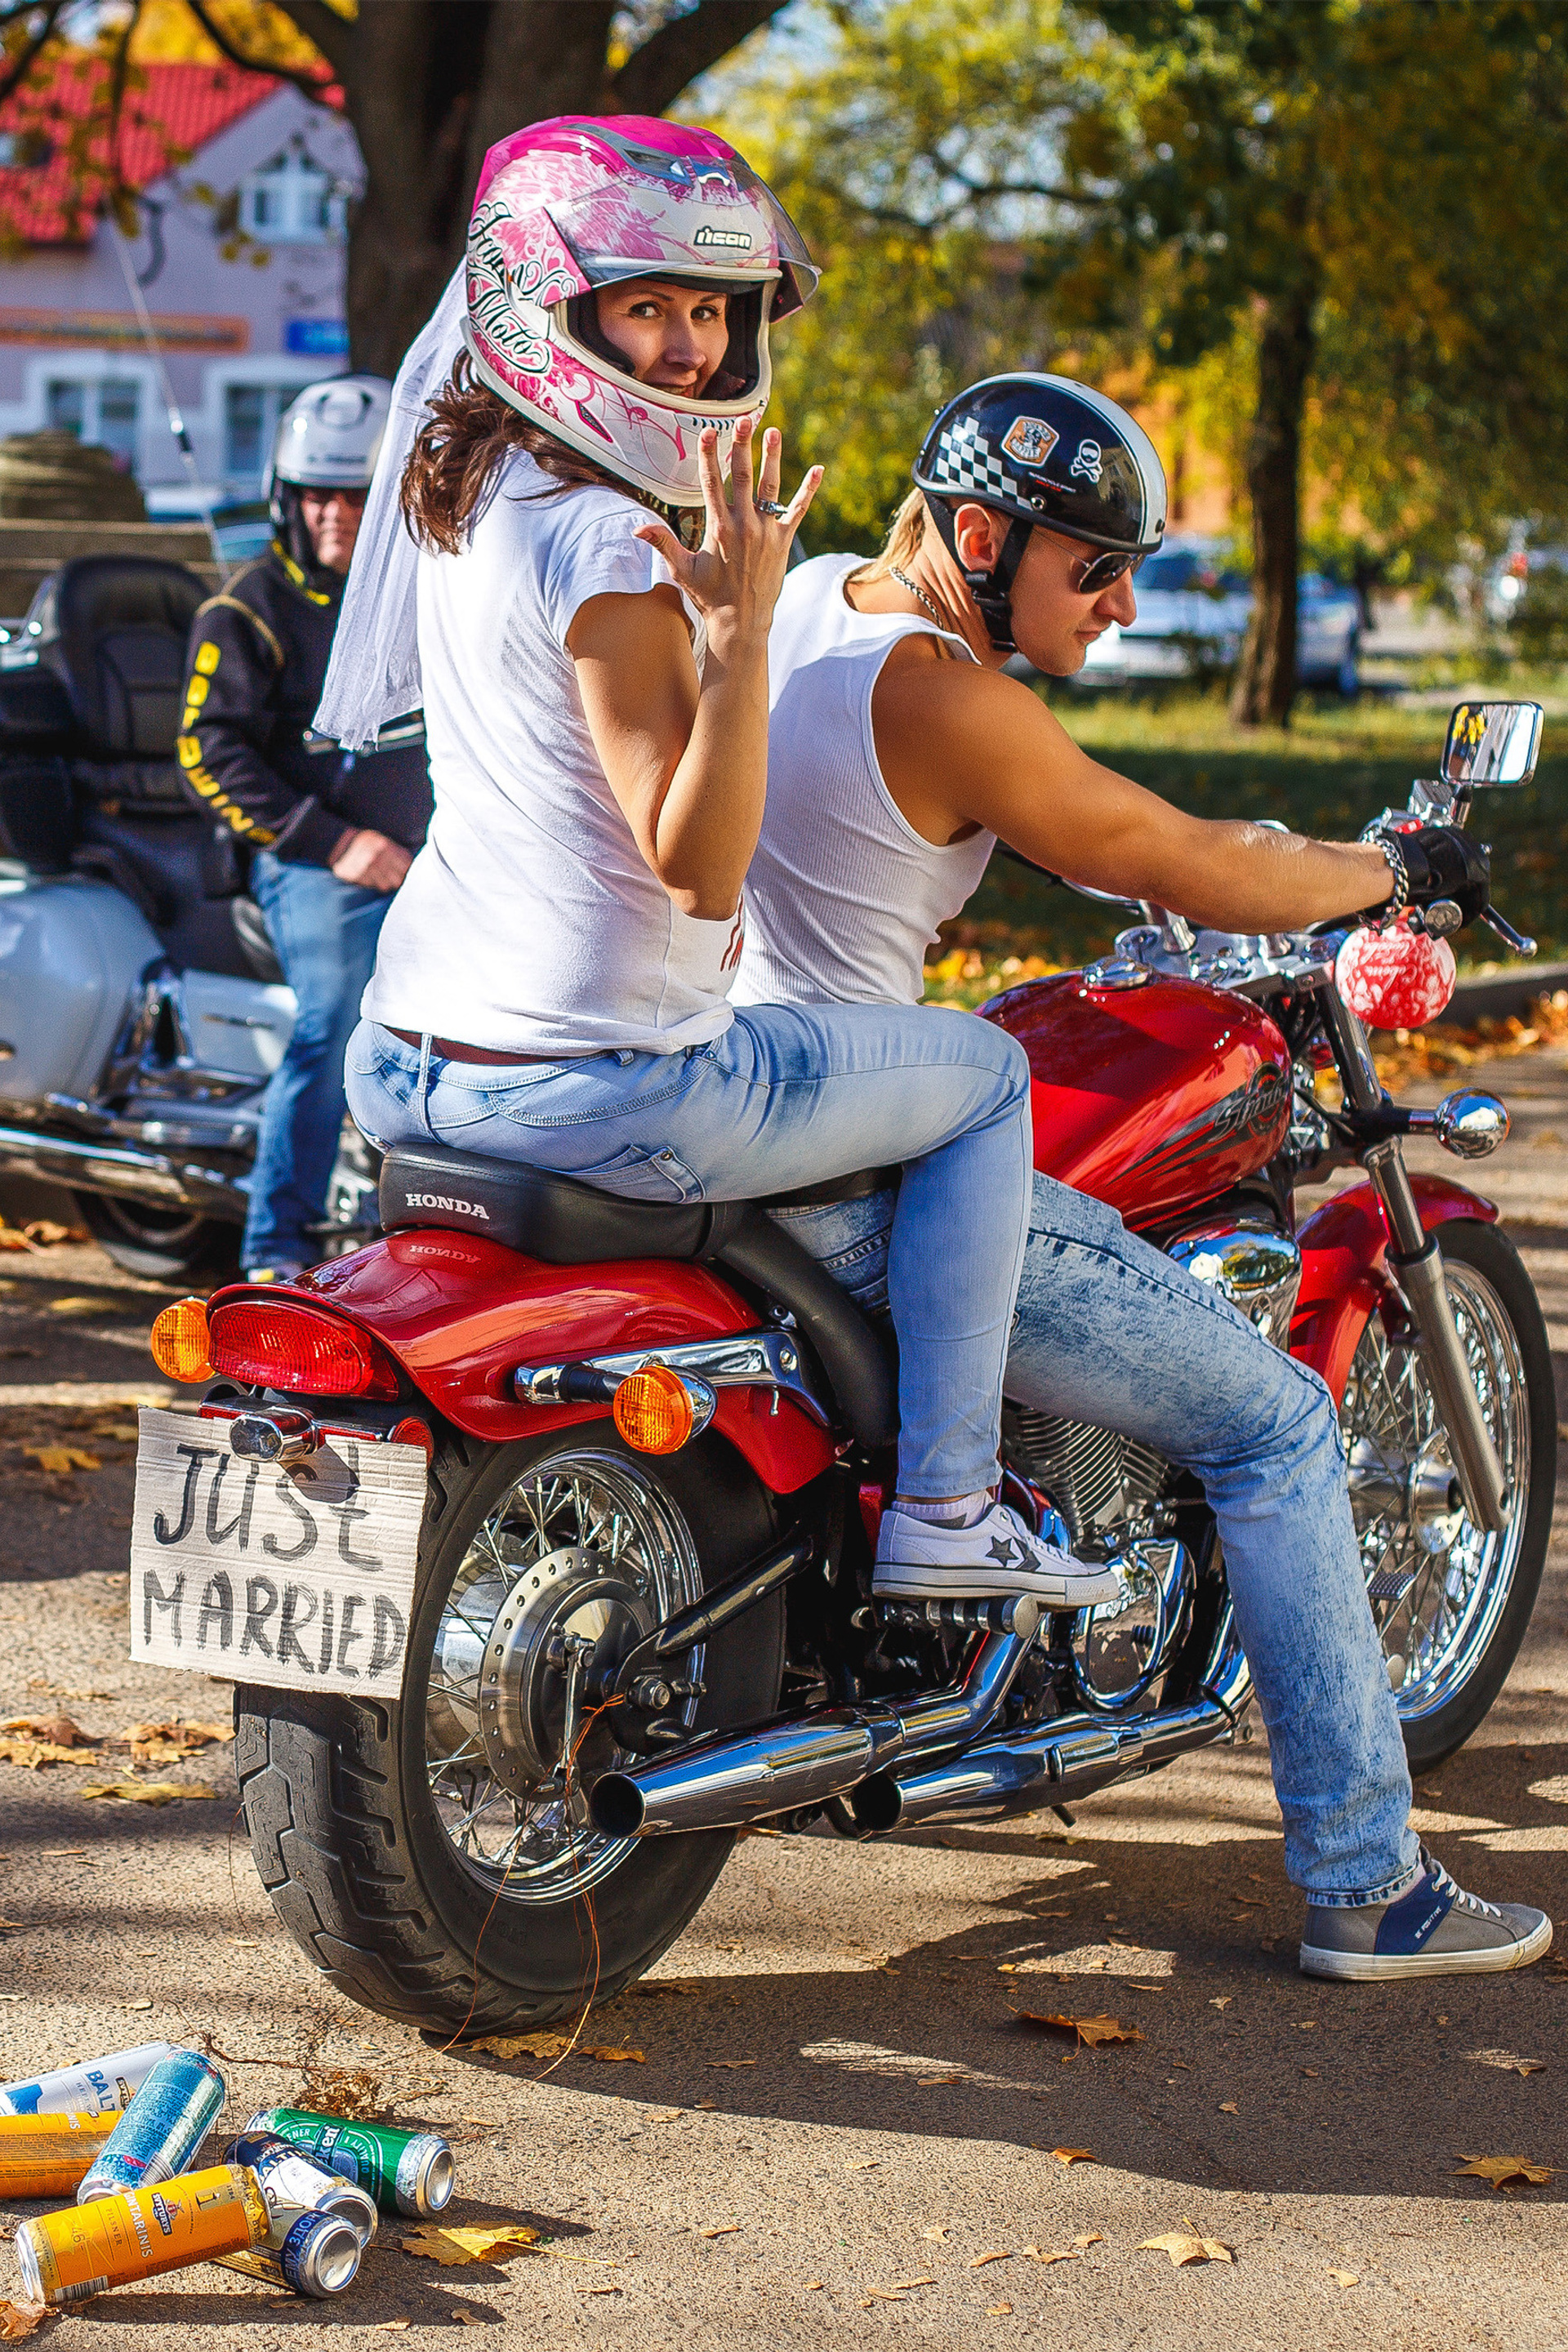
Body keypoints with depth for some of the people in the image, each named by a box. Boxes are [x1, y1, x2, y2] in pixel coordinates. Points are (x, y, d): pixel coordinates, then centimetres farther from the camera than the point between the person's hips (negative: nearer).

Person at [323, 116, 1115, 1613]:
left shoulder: (470, 499, 11)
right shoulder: (609, 548, -19)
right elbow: (700, 867, -22)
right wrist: (745, 625, -29)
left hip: (402, 1066, 9)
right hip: (594, 1084, -9)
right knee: (985, 1078, 7)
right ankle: (945, 1503, 6)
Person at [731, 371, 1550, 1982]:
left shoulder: (805, 596, 8)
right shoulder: (942, 696, -19)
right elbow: (1196, 875, -13)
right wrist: (1395, 868, 4)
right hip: (858, 1179, -9)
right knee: (1274, 1427, 1)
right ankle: (1365, 1887, 5)